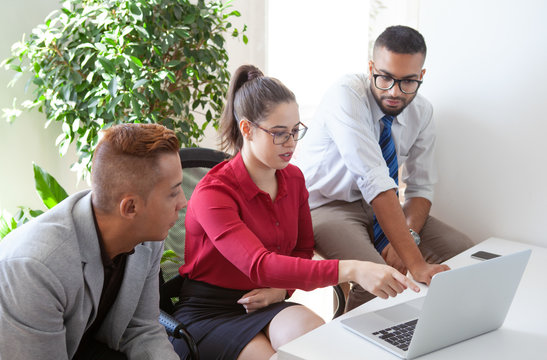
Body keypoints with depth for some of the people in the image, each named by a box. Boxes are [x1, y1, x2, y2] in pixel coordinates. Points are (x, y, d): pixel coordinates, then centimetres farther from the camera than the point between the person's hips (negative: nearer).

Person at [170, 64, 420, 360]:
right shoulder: (213, 193, -20)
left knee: (310, 326, -29)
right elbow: (260, 266, -33)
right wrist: (351, 270, -44)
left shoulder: (293, 178, 3)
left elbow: (304, 250, 13)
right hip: (207, 314, -4)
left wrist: (282, 287, -10)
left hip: (266, 306, 5)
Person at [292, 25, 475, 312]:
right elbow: (375, 182, -35)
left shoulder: (421, 111, -3)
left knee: (463, 251, -10)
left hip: (378, 206, 7)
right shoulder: (346, 96, -25)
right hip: (325, 205, -6)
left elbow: (420, 187, 0)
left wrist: (407, 236, -22)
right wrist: (416, 264, -41)